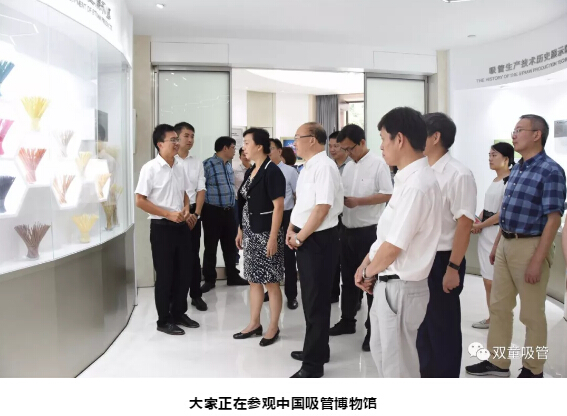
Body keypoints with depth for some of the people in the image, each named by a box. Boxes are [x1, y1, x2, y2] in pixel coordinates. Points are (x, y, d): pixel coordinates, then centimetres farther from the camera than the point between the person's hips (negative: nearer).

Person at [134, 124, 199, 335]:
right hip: (162, 228, -6)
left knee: (184, 272, 12)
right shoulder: (150, 168, -12)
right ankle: (164, 320, 16)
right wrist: (168, 214, -18)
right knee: (165, 275, 2)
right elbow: (140, 201, -14)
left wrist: (186, 209, -2)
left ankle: (179, 313, 28)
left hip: (181, 226, 7)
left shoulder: (179, 167, 8)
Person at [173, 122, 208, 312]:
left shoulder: (197, 163, 8)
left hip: (193, 213, 4)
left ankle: (196, 295, 17)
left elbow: (201, 191, 7)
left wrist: (196, 214, -5)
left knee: (194, 255, 8)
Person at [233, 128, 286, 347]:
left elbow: (278, 206, -17)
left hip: (266, 234, -8)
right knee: (253, 280, 14)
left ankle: (273, 328, 14)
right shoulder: (250, 172, 11)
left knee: (271, 282, 2)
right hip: (250, 233, 8)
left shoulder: (272, 171, -14)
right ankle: (254, 324, 26)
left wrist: (273, 237, -20)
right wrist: (240, 230, 16)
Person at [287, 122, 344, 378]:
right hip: (305, 239, 10)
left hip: (319, 240, -10)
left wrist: (300, 237, -16)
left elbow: (323, 207, -23)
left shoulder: (324, 166, -17)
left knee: (317, 300, -1)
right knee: (310, 297, 19)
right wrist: (291, 230, 7)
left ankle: (313, 364, 9)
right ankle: (316, 349, 35)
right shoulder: (307, 167, 13)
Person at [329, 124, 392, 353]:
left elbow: (388, 195, -15)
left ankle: (373, 329, 11)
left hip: (369, 231, -7)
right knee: (348, 278, 16)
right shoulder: (347, 168, 12)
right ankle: (347, 320, 29)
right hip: (347, 230, 7)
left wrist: (358, 201, -21)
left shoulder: (378, 164, -9)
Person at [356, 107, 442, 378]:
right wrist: (366, 265, 5)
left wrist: (367, 272, -6)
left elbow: (393, 247, -23)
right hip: (388, 284, 10)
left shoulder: (417, 185, -25)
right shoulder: (409, 178, 7)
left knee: (398, 363, 8)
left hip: (399, 287, -10)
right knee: (381, 350, 26)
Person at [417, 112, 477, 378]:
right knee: (422, 324, 19)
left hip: (441, 260, -7)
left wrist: (453, 268, -18)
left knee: (443, 327, 8)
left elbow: (464, 225, -17)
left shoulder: (458, 175, -16)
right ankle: (426, 375, 37)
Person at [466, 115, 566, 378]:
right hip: (506, 244, 8)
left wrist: (537, 261, -21)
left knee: (532, 314, 5)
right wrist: (496, 245, 18)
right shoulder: (516, 169, 11)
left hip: (530, 246, -8)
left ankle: (533, 370, 21)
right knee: (498, 306, 14)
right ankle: (497, 362, 27)